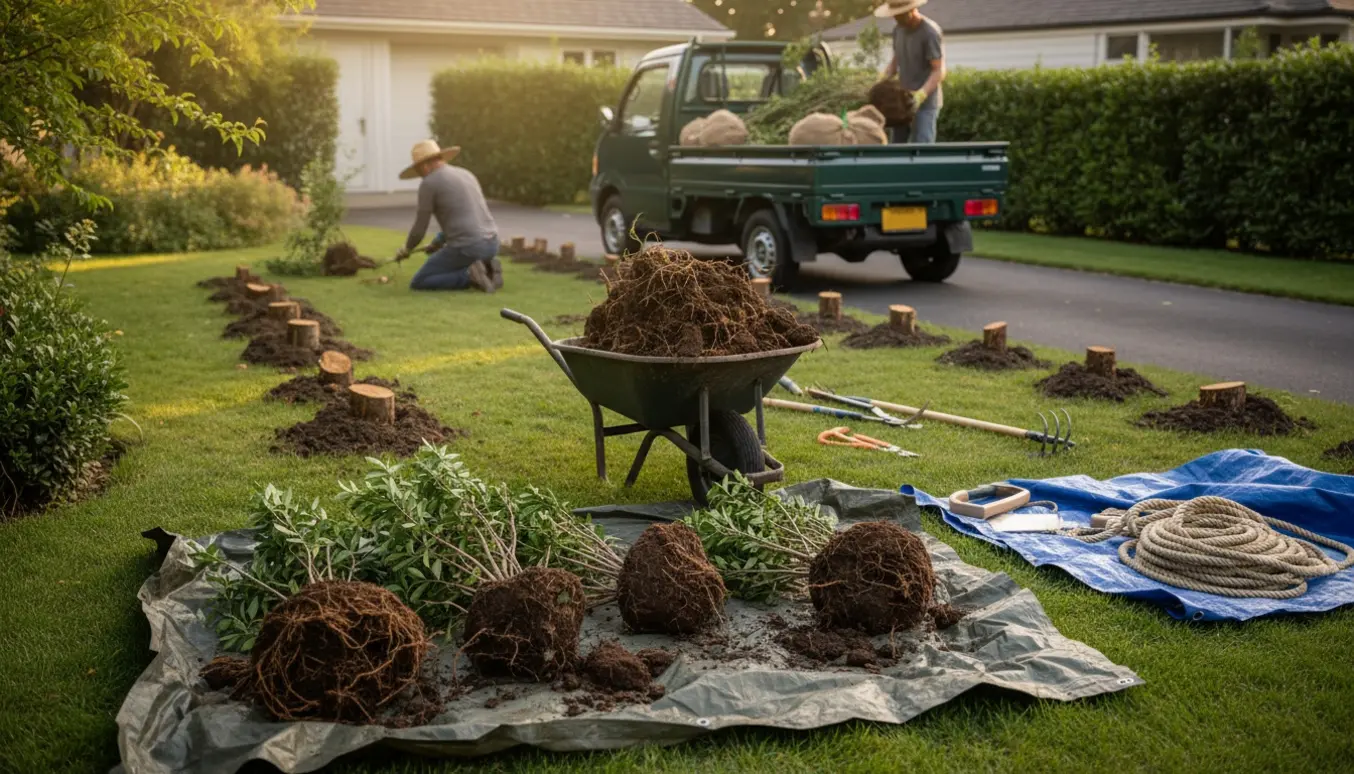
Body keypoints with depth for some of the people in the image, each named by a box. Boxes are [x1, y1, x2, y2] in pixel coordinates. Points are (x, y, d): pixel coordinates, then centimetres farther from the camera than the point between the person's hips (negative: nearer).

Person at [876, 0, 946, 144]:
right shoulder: (898, 30, 7)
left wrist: (922, 94, -32)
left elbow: (939, 71, -18)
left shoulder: (931, 33, -16)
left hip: (926, 103, -8)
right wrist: (881, 82, 1)